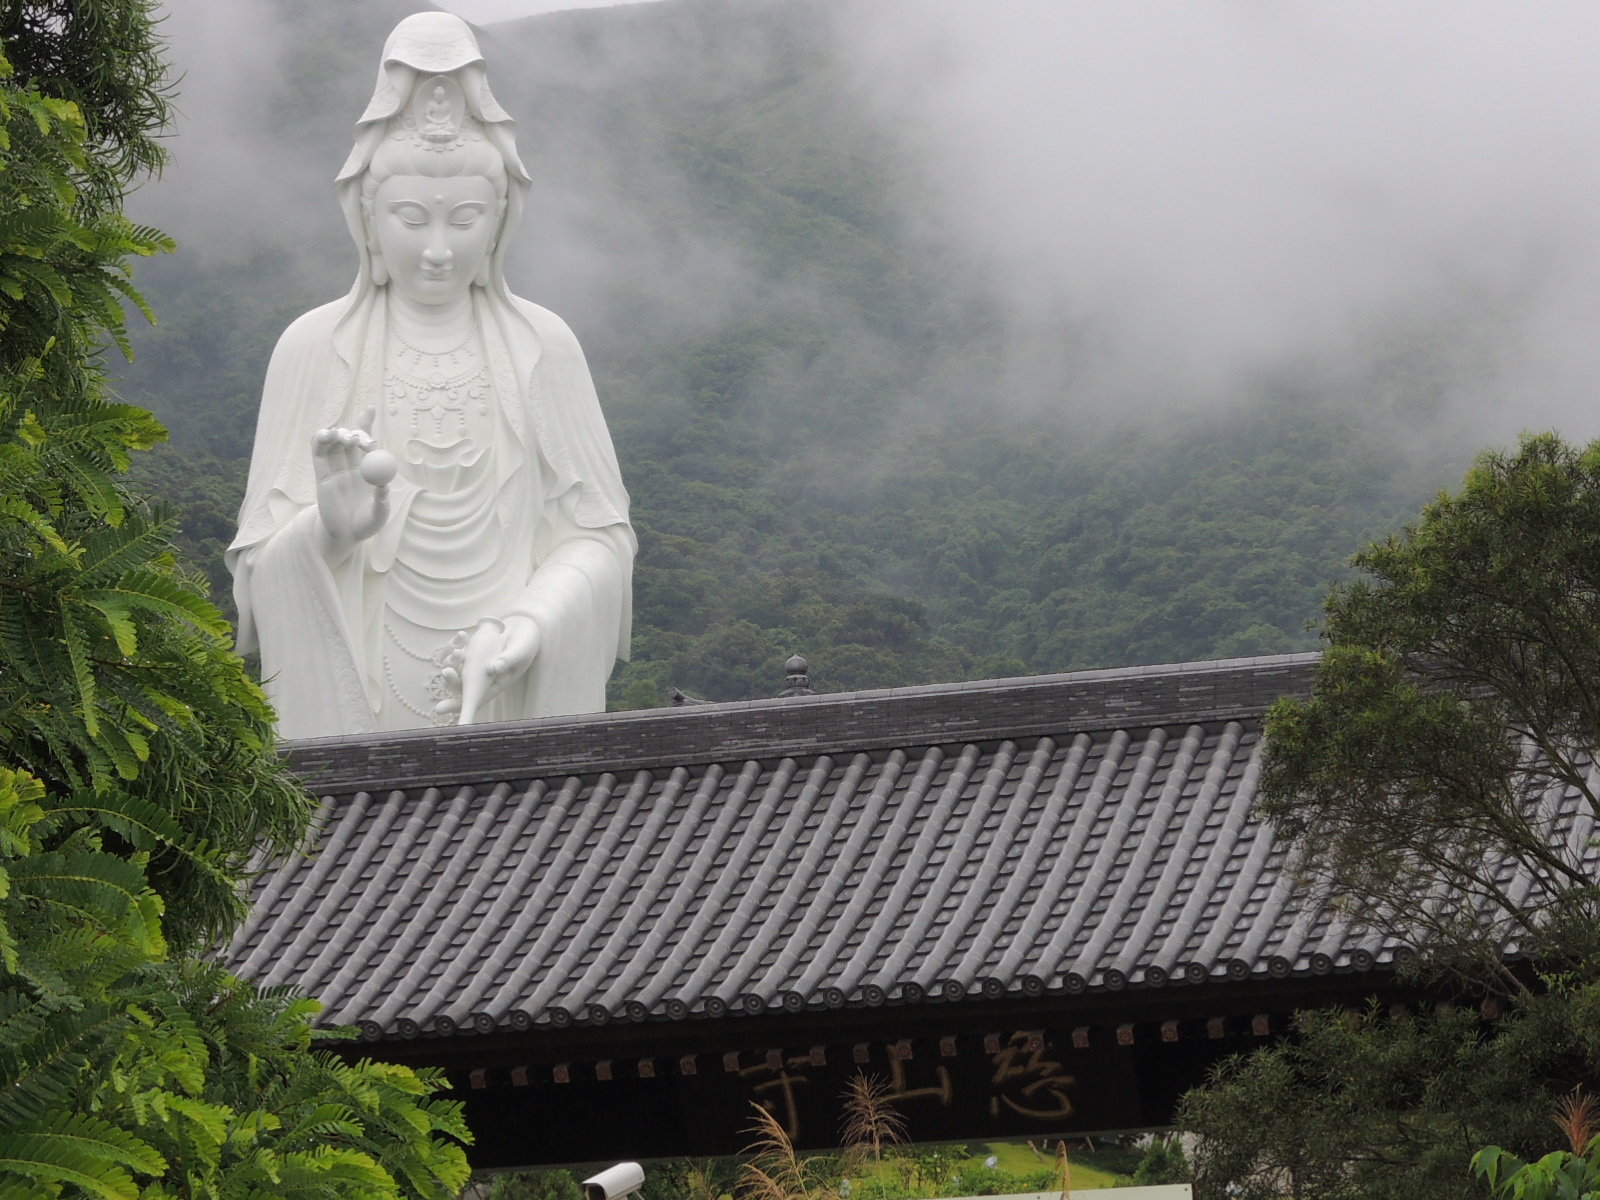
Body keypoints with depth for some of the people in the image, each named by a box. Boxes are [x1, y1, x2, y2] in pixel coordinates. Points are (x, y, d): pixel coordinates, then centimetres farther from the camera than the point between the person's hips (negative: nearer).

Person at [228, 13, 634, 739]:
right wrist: (329, 530, -24)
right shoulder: (315, 349, -3)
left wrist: (524, 630, -17)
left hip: (522, 705, 1)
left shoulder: (540, 345, -1)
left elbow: (597, 536, -1)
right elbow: (265, 562, -3)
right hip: (359, 710, -1)